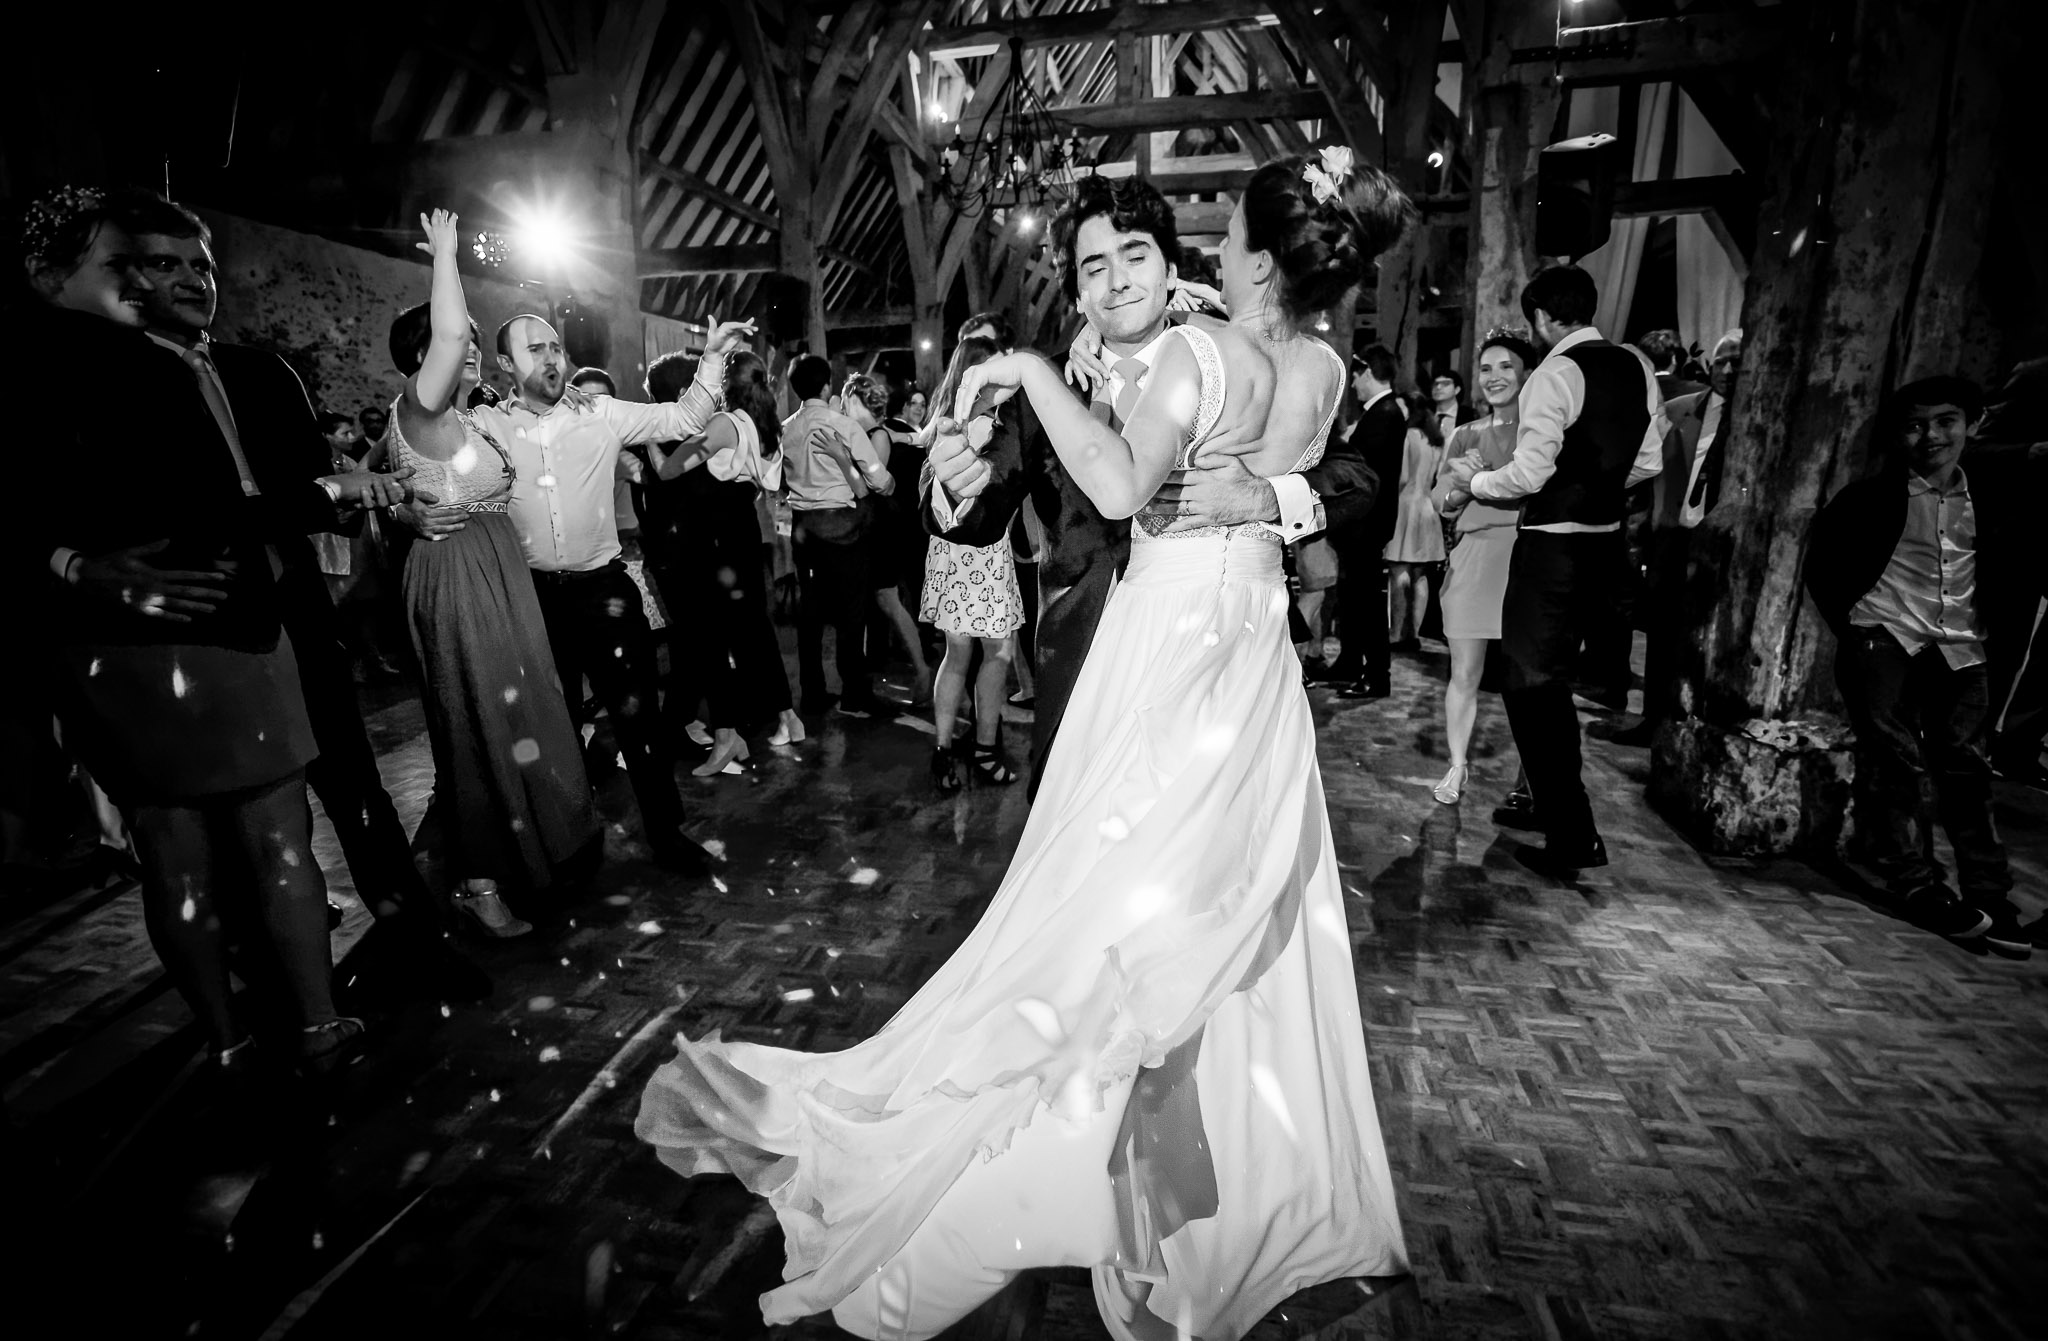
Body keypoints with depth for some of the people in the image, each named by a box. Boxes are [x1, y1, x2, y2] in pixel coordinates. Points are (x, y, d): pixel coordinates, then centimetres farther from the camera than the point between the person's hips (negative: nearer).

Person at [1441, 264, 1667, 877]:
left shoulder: (1554, 375, -14)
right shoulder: (1636, 367, 10)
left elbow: (1529, 474, -19)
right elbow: (1648, 460, 13)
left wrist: (1474, 482, -2)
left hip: (1553, 546, -9)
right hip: (1608, 541, 9)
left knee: (1532, 683, -1)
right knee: (1553, 676, 21)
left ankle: (1574, 838, 1)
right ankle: (1551, 801, 35)